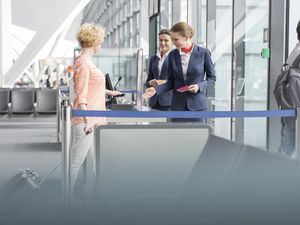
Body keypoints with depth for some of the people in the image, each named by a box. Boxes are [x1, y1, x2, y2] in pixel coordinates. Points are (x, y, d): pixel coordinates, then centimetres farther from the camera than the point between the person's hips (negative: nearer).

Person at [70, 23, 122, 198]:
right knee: (76, 161, -5)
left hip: (95, 119, 10)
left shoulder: (88, 61, 16)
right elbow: (81, 94, -19)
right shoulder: (83, 62, -13)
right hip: (86, 120, -10)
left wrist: (108, 92, 47)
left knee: (99, 160, 13)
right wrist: (86, 120, -25)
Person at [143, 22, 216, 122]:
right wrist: (156, 89, -9)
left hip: (196, 105, -3)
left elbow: (212, 77, 2)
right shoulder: (172, 55, 2)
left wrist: (199, 86, -16)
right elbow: (171, 81, 7)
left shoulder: (203, 53, -6)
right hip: (178, 105, 3)